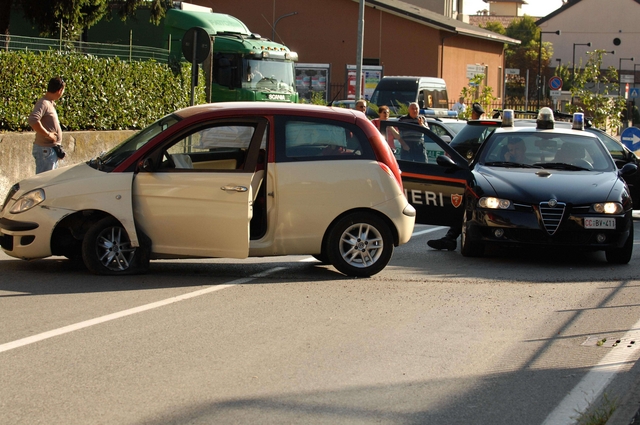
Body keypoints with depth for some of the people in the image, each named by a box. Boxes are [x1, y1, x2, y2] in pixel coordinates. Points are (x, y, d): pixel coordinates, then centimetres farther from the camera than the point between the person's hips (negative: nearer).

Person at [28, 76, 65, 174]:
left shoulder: (50, 103, 14)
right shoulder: (43, 103, -16)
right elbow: (33, 120, -32)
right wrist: (48, 134, -24)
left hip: (52, 150, 10)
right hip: (45, 150, -10)